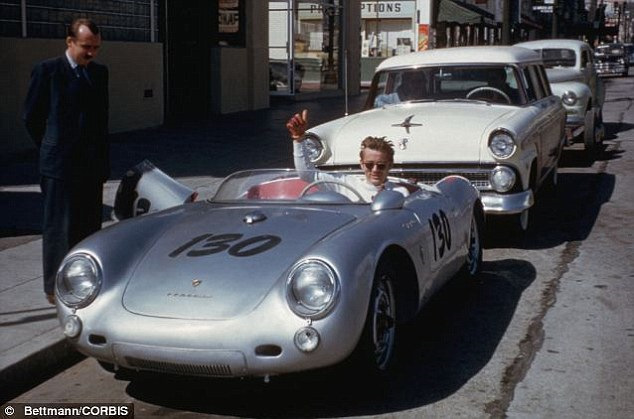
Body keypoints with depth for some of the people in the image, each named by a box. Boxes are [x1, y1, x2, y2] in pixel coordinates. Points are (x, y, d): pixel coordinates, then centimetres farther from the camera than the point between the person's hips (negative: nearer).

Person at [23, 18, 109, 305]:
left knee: (90, 226, 9)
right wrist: (51, 149, 6)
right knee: (60, 227, 0)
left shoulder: (99, 73, 10)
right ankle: (56, 288, 8)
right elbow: (31, 116, 1)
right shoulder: (47, 71, -4)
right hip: (59, 165, -5)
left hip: (92, 164, 5)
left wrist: (103, 157, 13)